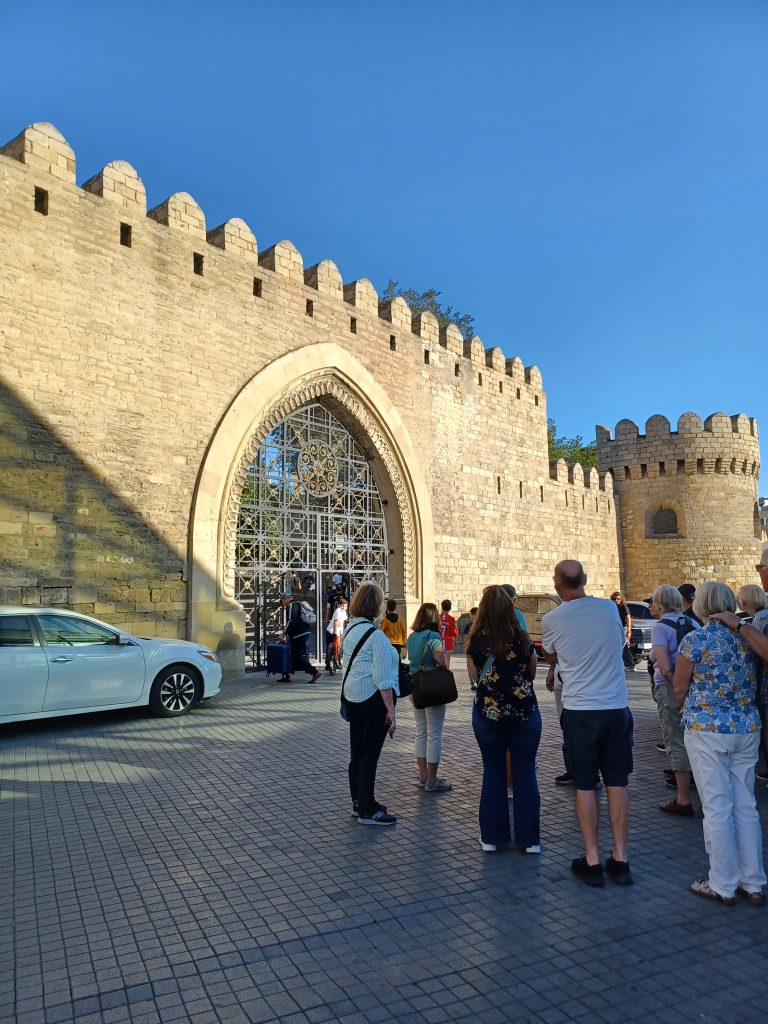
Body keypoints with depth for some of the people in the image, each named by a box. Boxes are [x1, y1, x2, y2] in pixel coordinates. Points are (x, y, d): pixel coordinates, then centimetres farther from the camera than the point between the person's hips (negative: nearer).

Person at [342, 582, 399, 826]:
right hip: (374, 698, -9)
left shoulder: (349, 629, 8)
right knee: (370, 753, 0)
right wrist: (391, 711, -17)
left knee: (357, 751, 16)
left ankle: (359, 802, 29)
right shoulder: (376, 635, -18)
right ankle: (367, 811, 8)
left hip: (353, 695, 9)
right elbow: (383, 679, -20)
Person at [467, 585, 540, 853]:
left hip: (488, 712, 0)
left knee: (493, 772, 12)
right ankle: (529, 839, 16)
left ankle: (492, 837, 18)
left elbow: (474, 676, 0)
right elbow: (532, 673, 5)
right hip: (524, 712, 0)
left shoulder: (477, 641, -9)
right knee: (525, 773, 10)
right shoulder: (523, 639, -7)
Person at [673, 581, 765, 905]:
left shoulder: (694, 640, -11)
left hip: (708, 729, -5)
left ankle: (723, 885, 14)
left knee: (717, 808, 4)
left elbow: (679, 689, -3)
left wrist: (688, 709, 17)